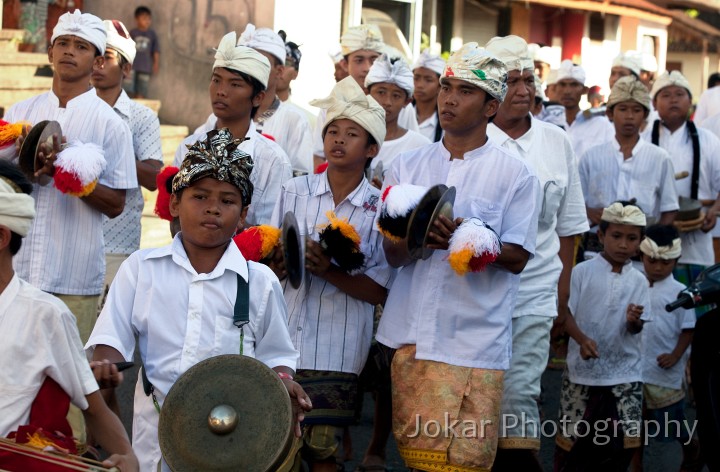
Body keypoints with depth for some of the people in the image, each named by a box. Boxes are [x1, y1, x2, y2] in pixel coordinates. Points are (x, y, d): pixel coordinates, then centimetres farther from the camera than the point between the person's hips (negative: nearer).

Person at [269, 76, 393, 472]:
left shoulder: (380, 209, 0)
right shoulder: (294, 191, 6)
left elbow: (380, 291, -4)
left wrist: (331, 272, -18)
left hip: (336, 349, -2)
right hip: (284, 340, 2)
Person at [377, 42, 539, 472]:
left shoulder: (515, 174, 1)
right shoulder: (408, 166, 11)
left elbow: (516, 258, -3)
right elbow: (392, 254, 5)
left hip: (473, 338, -3)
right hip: (411, 334, 3)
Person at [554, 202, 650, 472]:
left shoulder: (637, 281, 3)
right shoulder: (582, 272, -3)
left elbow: (636, 328, 2)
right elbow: (566, 313, -5)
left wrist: (634, 320, -23)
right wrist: (582, 339, -23)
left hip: (624, 372, 2)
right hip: (583, 369, -2)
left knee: (628, 435, -2)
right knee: (572, 432, 6)